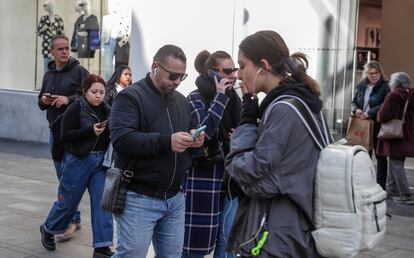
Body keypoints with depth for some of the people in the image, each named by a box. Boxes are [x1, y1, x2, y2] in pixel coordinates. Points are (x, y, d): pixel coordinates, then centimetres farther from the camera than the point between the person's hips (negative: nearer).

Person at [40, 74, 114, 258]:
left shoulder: (106, 110, 4)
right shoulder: (76, 108, -10)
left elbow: (112, 135, 10)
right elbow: (65, 135, -14)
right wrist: (91, 131, -24)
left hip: (101, 161, 4)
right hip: (79, 161, -4)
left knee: (102, 202, -3)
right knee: (68, 201, 11)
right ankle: (48, 229, 39)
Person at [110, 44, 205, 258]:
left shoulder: (181, 100, 14)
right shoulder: (130, 97, -9)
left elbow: (191, 129, 23)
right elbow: (121, 138, -22)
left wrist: (195, 138, -2)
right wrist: (166, 141, -30)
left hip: (175, 198, 7)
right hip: (139, 198, -7)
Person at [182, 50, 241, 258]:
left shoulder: (233, 99, 10)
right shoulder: (196, 98, -8)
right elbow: (203, 132, -24)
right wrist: (219, 97, -19)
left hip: (228, 177, 6)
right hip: (203, 179, -6)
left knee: (226, 240, 10)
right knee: (196, 241, -1)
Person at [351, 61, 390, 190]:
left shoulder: (385, 87, -10)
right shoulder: (361, 86, 7)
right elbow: (354, 102, 14)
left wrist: (369, 113, -23)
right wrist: (356, 109, -8)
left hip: (379, 126, -5)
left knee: (380, 156, 5)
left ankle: (381, 185, 12)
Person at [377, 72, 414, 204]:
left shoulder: (394, 96, -18)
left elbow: (382, 116, -22)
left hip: (396, 138, -8)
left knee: (396, 165, -3)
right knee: (397, 164, 20)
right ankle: (392, 188, 31)